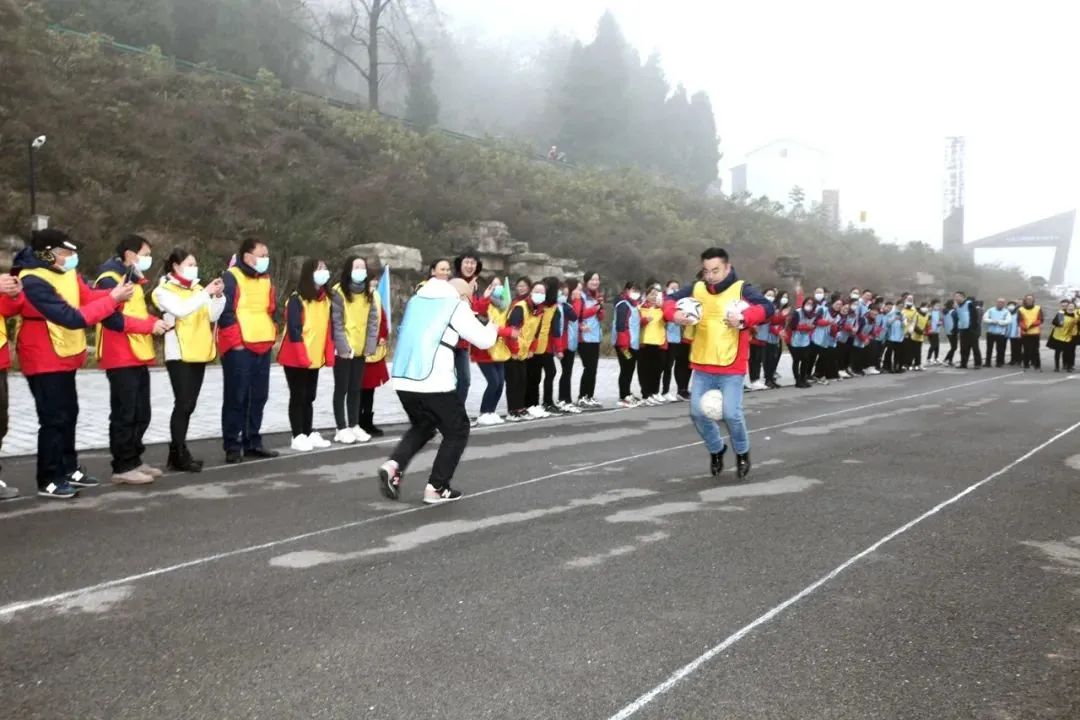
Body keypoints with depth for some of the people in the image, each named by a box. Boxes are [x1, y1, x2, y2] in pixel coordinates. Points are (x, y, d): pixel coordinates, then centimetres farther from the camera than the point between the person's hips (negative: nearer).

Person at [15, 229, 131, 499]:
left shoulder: (66, 272, 1)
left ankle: (69, 469, 28)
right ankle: (49, 481, 6)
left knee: (69, 414, 16)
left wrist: (118, 292, -20)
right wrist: (113, 299, -28)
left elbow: (88, 297, -3)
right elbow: (72, 317, -30)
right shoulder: (33, 281, -26)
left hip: (64, 356, 9)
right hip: (44, 361, -9)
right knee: (54, 419, -4)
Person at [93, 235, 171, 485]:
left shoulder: (133, 280, 20)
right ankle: (123, 467, 1)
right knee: (124, 414, -5)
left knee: (141, 414, 13)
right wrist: (149, 325, -19)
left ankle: (134, 460, 22)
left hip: (138, 357, 10)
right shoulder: (109, 280, -11)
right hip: (121, 358, -10)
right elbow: (112, 318, -21)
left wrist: (155, 322, 2)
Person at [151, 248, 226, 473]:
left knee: (188, 405, 9)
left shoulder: (197, 289, 16)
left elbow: (213, 316, 7)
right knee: (183, 404, -10)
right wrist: (206, 293, -22)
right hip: (179, 354, -7)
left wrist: (218, 296, -9)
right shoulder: (164, 290, -4)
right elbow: (181, 310, -22)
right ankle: (180, 456, -6)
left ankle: (177, 453, 16)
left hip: (199, 353, 7)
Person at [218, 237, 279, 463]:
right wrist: (236, 342, -16)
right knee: (236, 397, -5)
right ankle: (232, 446, 1)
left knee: (259, 396, 10)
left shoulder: (265, 279, 16)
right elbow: (225, 312, -14)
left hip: (262, 346, 8)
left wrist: (271, 336, 12)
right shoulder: (231, 277, -8)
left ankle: (252, 442, 19)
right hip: (239, 347, -8)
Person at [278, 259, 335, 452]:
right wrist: (302, 356, -21)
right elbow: (293, 331, -18)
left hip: (315, 359, 7)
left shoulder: (325, 299, 9)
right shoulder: (296, 300, -14)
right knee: (298, 397, -1)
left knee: (309, 397, 13)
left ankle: (309, 434, 20)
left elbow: (328, 329, 11)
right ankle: (298, 436, 3)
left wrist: (329, 355, 5)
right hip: (296, 359, -7)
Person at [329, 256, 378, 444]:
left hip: (361, 350, 5)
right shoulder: (338, 292, -9)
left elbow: (373, 321, 6)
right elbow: (336, 323, -12)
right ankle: (342, 429, 6)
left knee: (356, 389, 11)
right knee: (341, 389, 2)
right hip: (343, 350, -5)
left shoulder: (369, 293, 9)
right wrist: (344, 347, -18)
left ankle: (354, 425, 18)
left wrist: (370, 346, -4)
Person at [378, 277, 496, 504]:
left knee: (422, 426, 27)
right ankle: (436, 488, 10)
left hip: (403, 380, 7)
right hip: (434, 383, -6)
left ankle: (393, 466, 5)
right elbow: (485, 340, 2)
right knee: (457, 431, 12)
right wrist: (492, 327, 24)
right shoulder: (456, 305, 0)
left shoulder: (417, 299, 19)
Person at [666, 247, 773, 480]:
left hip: (731, 367, -4)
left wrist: (744, 318, -35)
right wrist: (675, 313, -14)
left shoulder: (741, 289, -8)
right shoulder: (696, 289, 4)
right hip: (702, 366, 4)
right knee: (698, 412, 5)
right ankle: (716, 449, 31)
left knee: (731, 413, -9)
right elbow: (671, 300, 8)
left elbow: (766, 307, -19)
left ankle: (742, 452, 20)